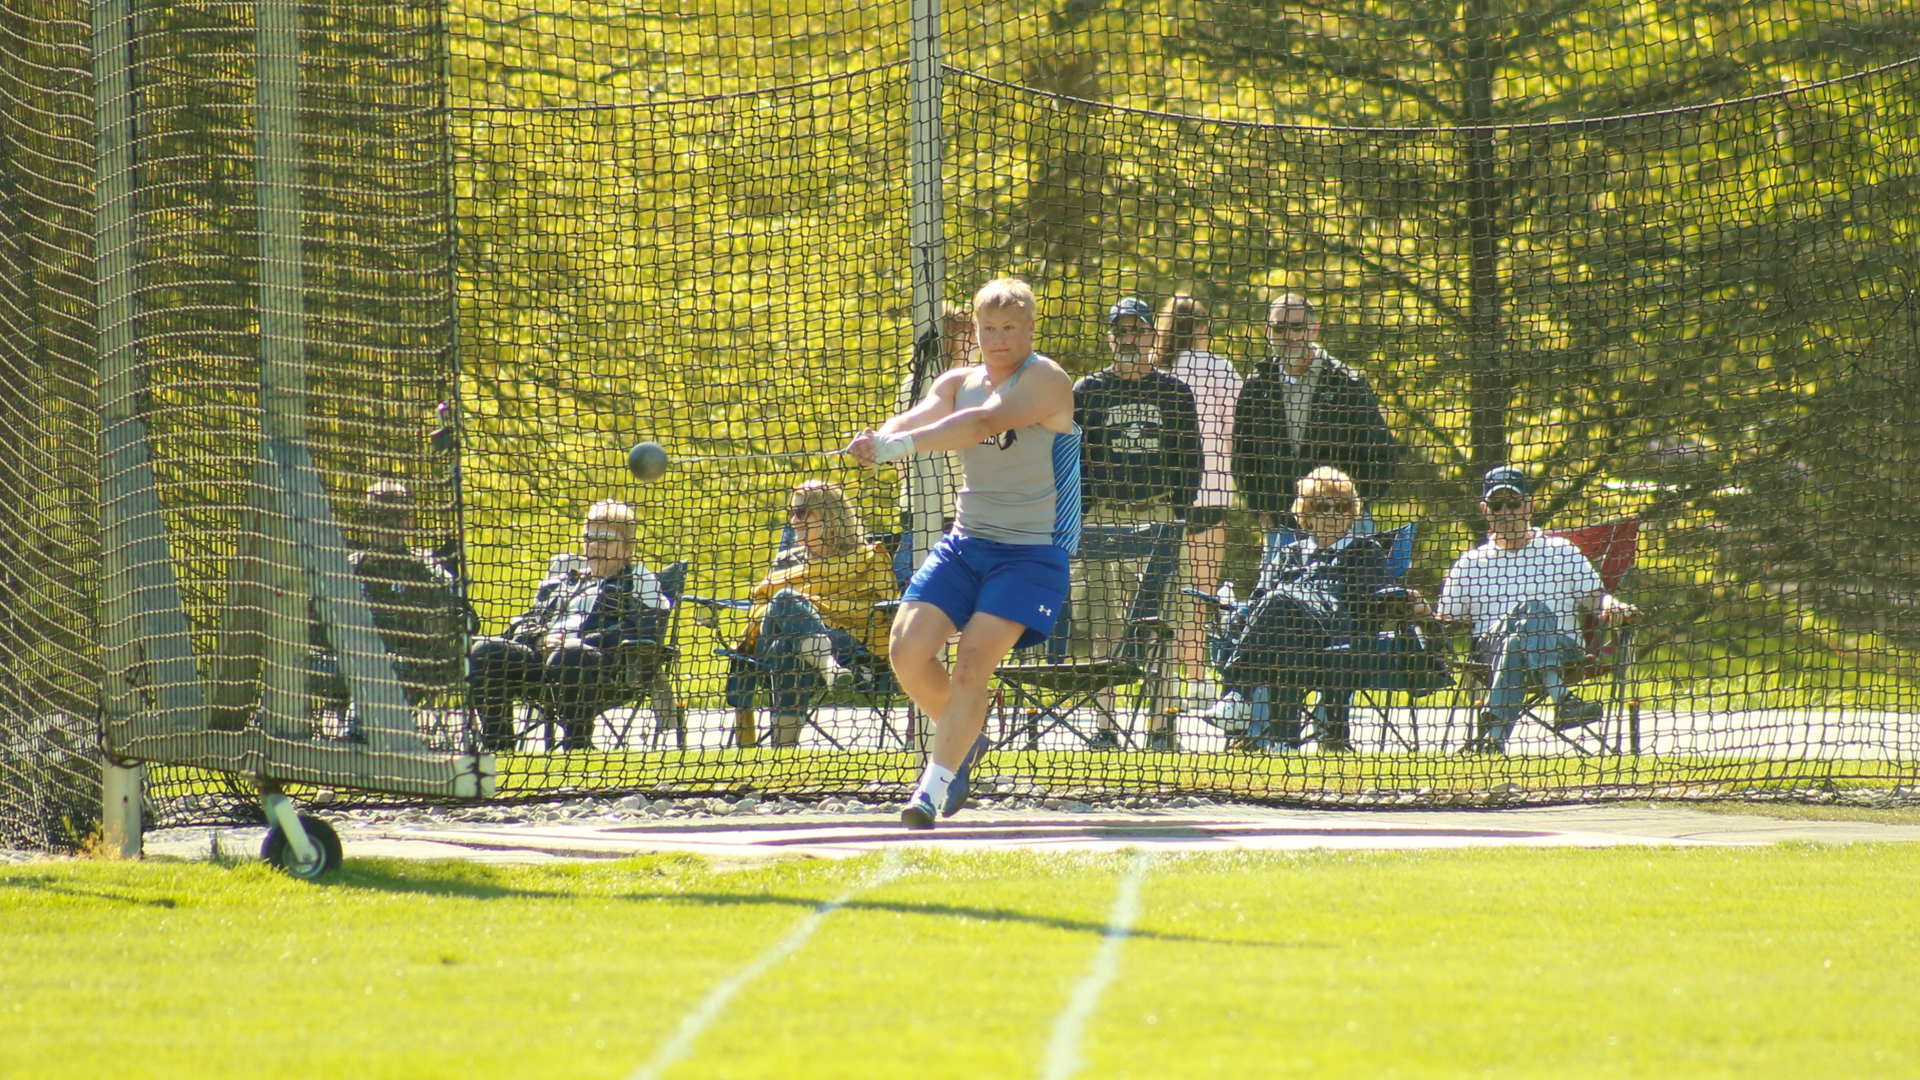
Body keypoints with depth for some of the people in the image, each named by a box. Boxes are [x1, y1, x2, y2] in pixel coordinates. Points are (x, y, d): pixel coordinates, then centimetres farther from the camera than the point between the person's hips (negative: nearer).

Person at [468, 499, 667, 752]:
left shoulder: (637, 582, 15)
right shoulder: (564, 576, 34)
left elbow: (635, 632, -3)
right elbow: (530, 619, 26)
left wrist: (579, 643, -15)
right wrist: (540, 638, 0)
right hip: (541, 655, 6)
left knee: (568, 658, -42)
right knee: (485, 651, -19)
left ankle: (577, 744, -33)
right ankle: (497, 743, -22)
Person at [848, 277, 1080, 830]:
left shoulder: (1046, 381, -14)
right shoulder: (959, 384, 8)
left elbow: (984, 422, -32)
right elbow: (918, 419, -12)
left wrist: (898, 445, -42)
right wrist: (880, 439, -37)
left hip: (1031, 552, -6)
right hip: (966, 541, 6)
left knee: (974, 659, -19)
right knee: (908, 650, -6)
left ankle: (935, 786, -13)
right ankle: (962, 740, 21)